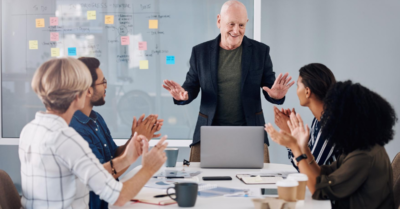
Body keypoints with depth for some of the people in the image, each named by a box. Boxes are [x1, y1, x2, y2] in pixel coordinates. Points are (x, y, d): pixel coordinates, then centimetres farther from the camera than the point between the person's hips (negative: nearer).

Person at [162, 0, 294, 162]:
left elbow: (269, 89, 7)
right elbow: (191, 86, 10)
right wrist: (182, 95, -13)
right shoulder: (200, 51, 6)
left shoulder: (260, 51, 5)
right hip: (209, 134, 1)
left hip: (250, 134, 0)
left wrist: (276, 95, -17)